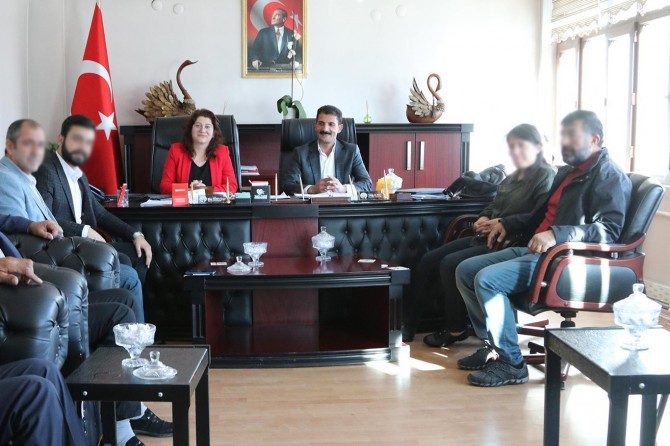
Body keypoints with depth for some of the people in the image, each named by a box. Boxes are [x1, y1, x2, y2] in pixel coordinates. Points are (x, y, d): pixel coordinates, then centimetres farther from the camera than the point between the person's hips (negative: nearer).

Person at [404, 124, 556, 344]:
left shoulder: (546, 177, -6)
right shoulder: (512, 178, 22)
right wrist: (483, 219, 2)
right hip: (487, 238, 10)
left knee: (450, 264, -24)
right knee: (428, 261, -2)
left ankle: (457, 329, -6)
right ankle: (410, 323, 2)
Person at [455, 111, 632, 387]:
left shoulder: (610, 177, -9)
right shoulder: (568, 172, 20)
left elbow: (609, 230, -23)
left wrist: (557, 235, -34)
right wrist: (507, 224, 19)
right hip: (536, 250, 10)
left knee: (487, 280, -26)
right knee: (465, 270, 2)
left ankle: (511, 363, -14)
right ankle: (492, 345, 8)